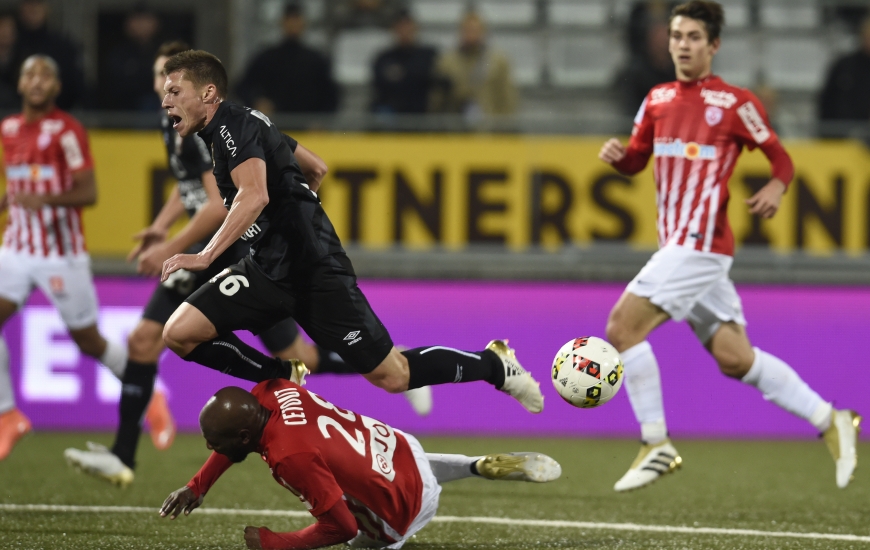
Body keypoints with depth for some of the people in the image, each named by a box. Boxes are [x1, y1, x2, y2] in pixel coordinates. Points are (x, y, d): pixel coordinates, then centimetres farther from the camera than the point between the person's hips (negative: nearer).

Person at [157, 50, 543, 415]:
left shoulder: (234, 124, -14)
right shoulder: (219, 134, 14)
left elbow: (255, 196, -32)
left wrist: (206, 256, -33)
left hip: (312, 270, -9)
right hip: (268, 269, 9)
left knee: (393, 376, -3)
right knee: (179, 333, -9)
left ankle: (493, 364, 20)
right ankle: (280, 380, 7)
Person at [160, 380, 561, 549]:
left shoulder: (291, 458, -40)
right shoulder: (269, 394, -16)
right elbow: (238, 435, 8)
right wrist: (196, 488, 4)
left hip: (405, 511, -6)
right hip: (399, 447, 6)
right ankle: (478, 467, 25)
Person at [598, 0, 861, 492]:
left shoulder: (735, 103, -4)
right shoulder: (658, 100, 15)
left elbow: (782, 158, 3)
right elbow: (637, 161, 21)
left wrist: (775, 189, -19)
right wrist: (617, 155, -2)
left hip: (700, 244, -7)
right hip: (678, 244, 7)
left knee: (623, 325, -15)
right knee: (735, 359, 7)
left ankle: (657, 445, -8)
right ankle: (829, 420, 17)